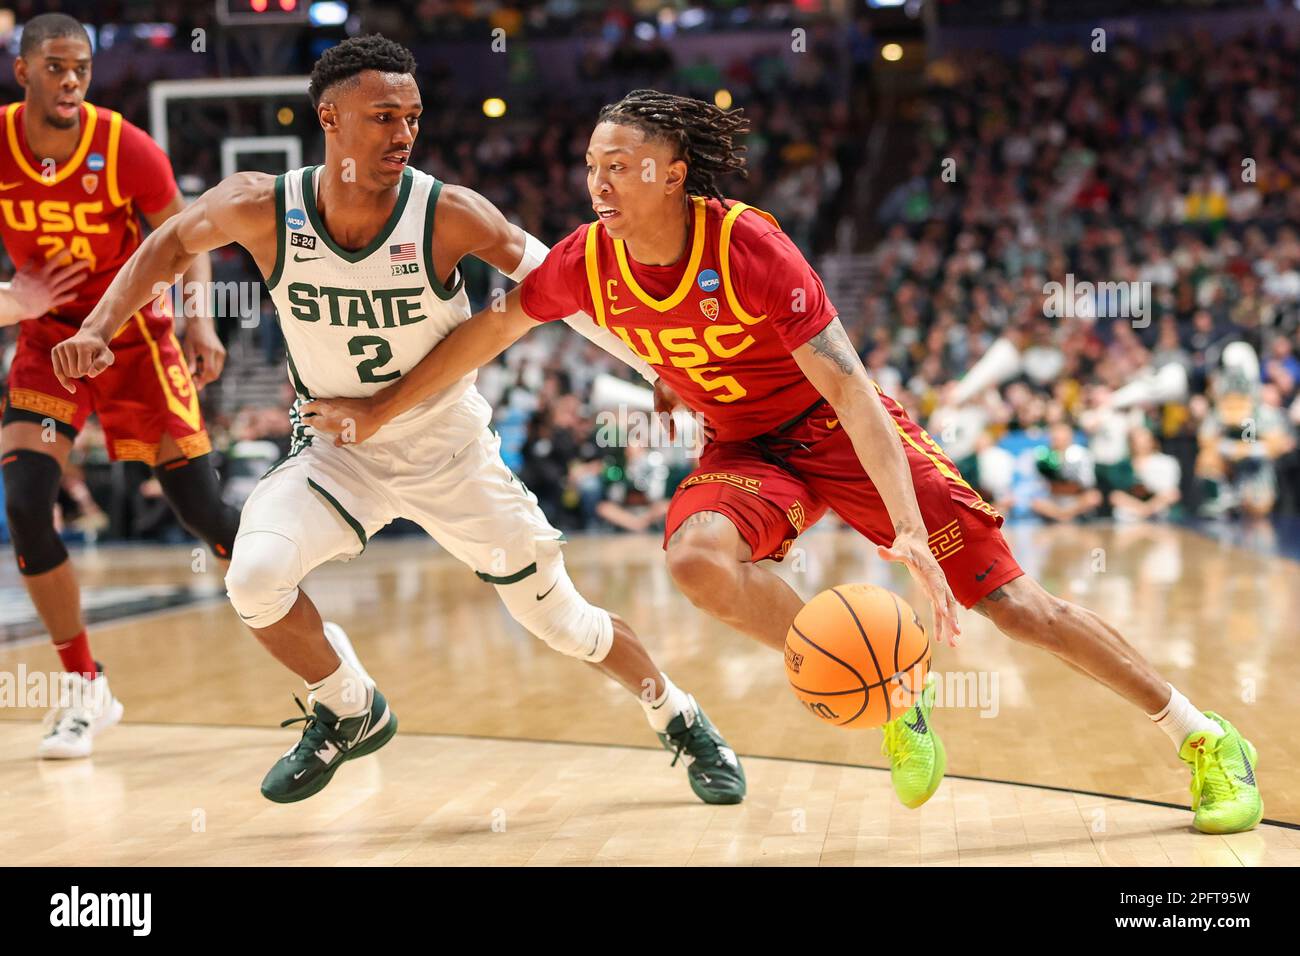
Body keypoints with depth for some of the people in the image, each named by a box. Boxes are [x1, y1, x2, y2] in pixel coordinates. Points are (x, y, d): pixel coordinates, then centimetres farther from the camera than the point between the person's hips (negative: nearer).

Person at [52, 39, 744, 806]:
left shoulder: (450, 216, -24)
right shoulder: (260, 209, -19)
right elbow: (173, 244, 2)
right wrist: (100, 328, -9)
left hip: (452, 450, -1)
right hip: (338, 449, 1)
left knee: (562, 620, 5)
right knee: (255, 577, -25)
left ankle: (684, 724, 34)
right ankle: (350, 713, 5)